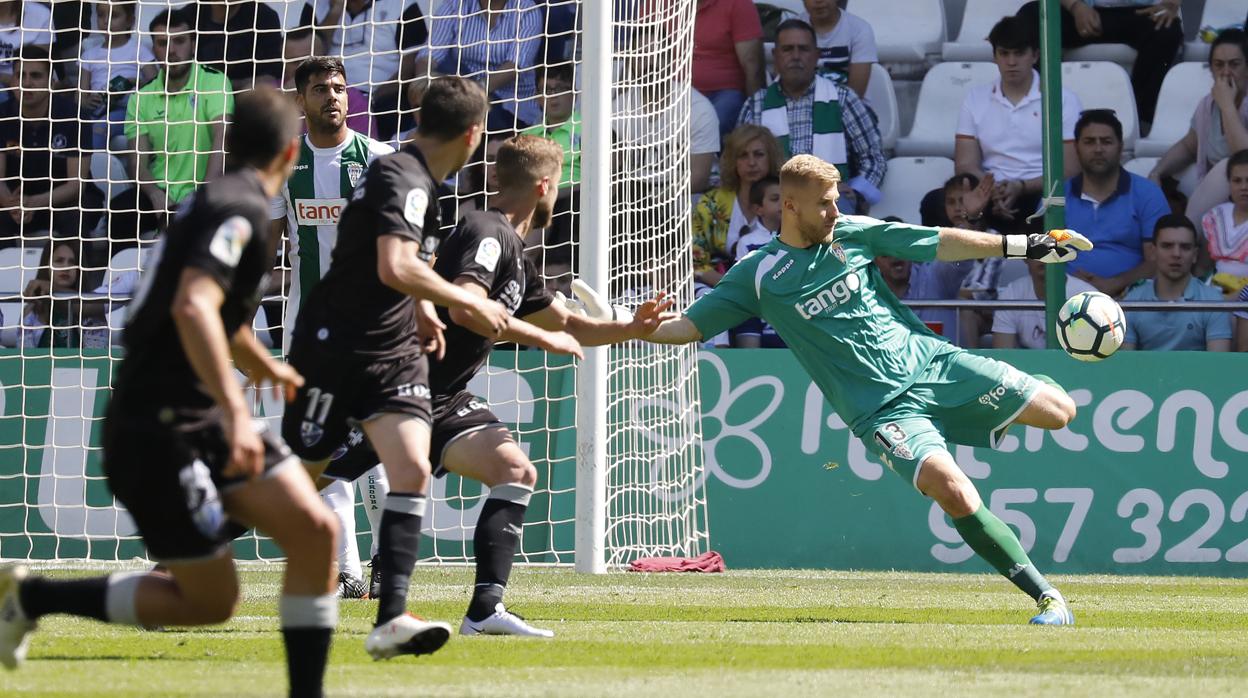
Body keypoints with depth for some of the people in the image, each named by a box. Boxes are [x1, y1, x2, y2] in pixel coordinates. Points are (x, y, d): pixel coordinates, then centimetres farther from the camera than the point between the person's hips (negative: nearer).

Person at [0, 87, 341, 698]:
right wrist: (236, 413, -38)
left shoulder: (225, 202, 15)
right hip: (158, 433, -9)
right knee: (210, 599, -4)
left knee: (314, 529, -5)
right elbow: (191, 308, -32)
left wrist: (264, 367, 54)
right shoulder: (238, 209, -16)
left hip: (204, 419, 9)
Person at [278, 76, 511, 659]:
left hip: (392, 355, 8)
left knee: (412, 469, -13)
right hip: (333, 352, -8)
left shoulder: (413, 178, 11)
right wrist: (469, 303, -23)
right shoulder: (403, 179, -20)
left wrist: (422, 306, 27)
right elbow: (396, 268, -33)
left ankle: (391, 620, -21)